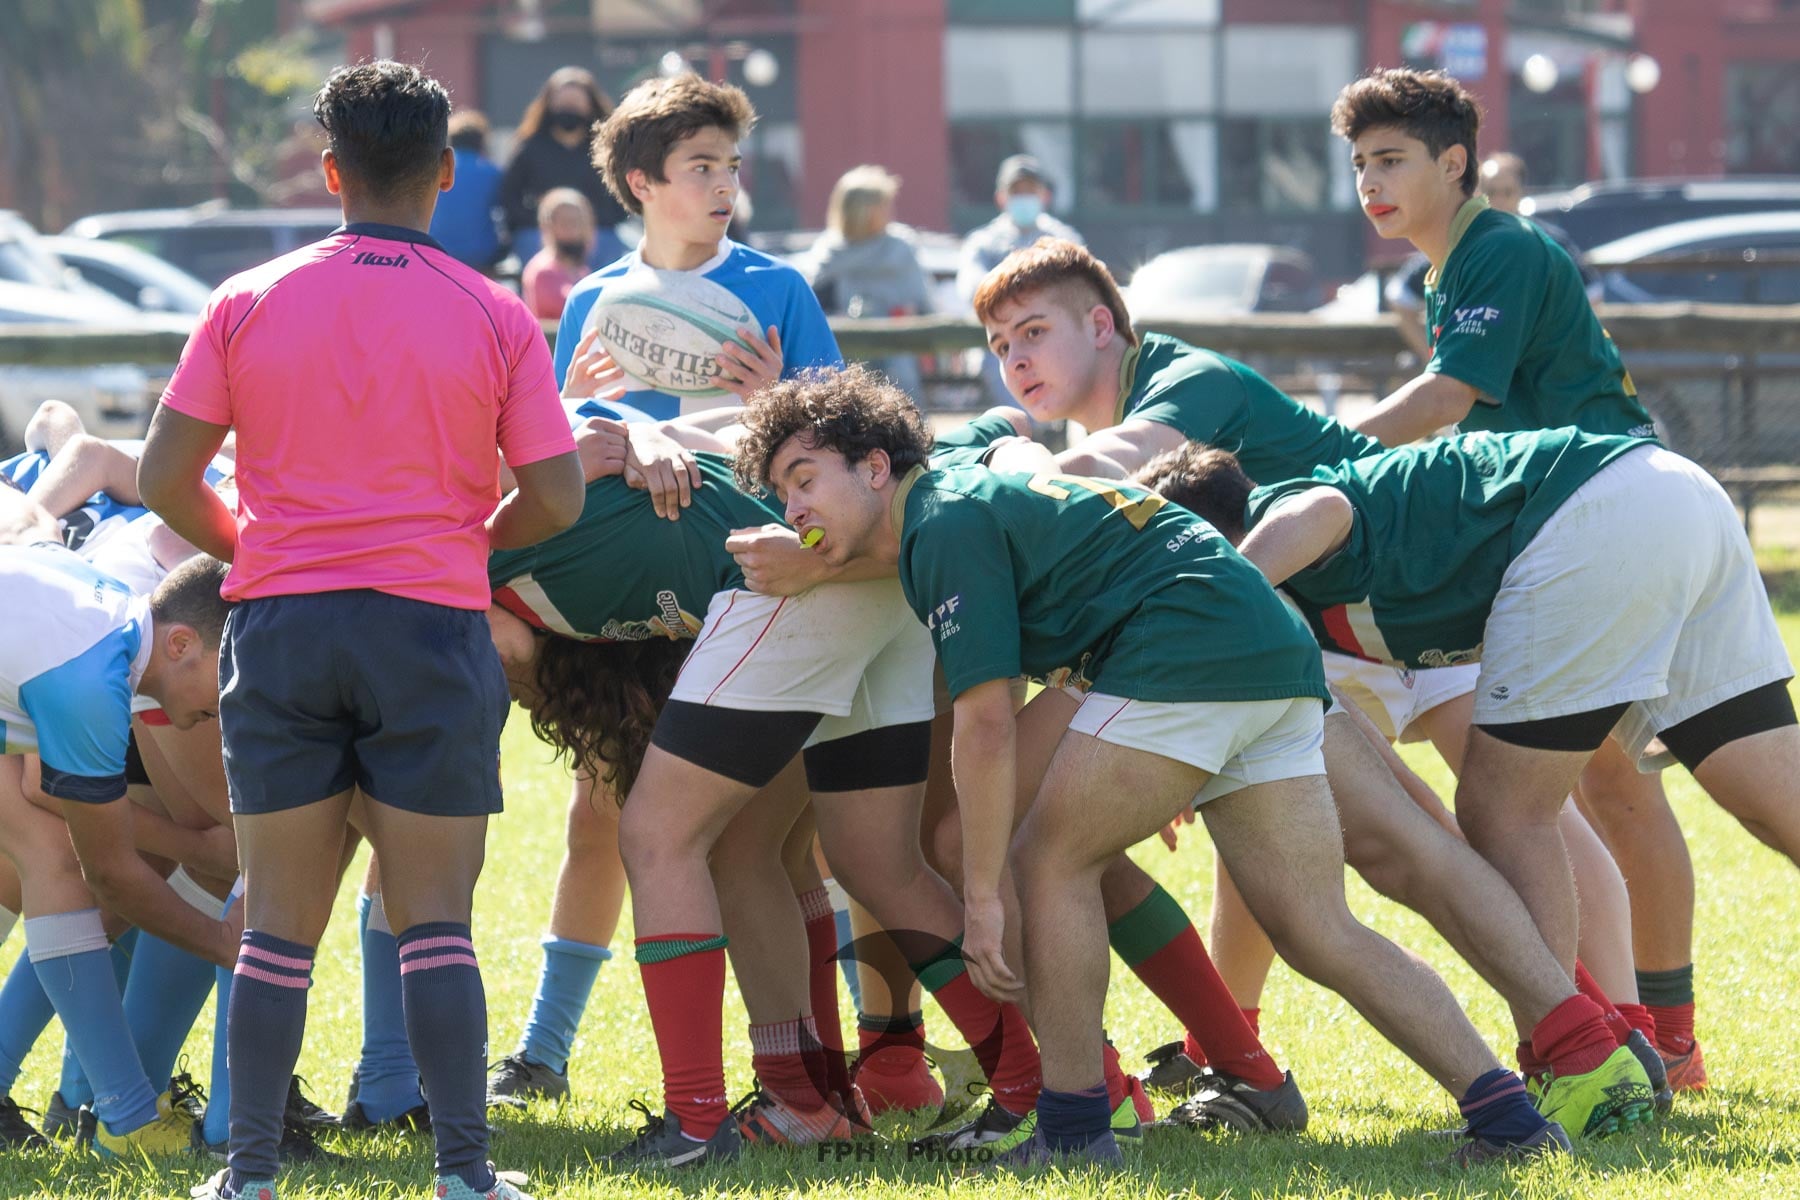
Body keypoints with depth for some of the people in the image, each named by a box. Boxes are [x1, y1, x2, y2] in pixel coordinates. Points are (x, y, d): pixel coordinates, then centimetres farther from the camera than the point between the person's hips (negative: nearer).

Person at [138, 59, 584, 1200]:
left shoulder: (248, 304, 3)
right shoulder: (495, 317, 0)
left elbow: (166, 477, 2)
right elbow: (555, 496, -1)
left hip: (280, 629, 1)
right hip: (432, 630, -1)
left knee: (281, 922, 8)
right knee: (434, 921, 3)